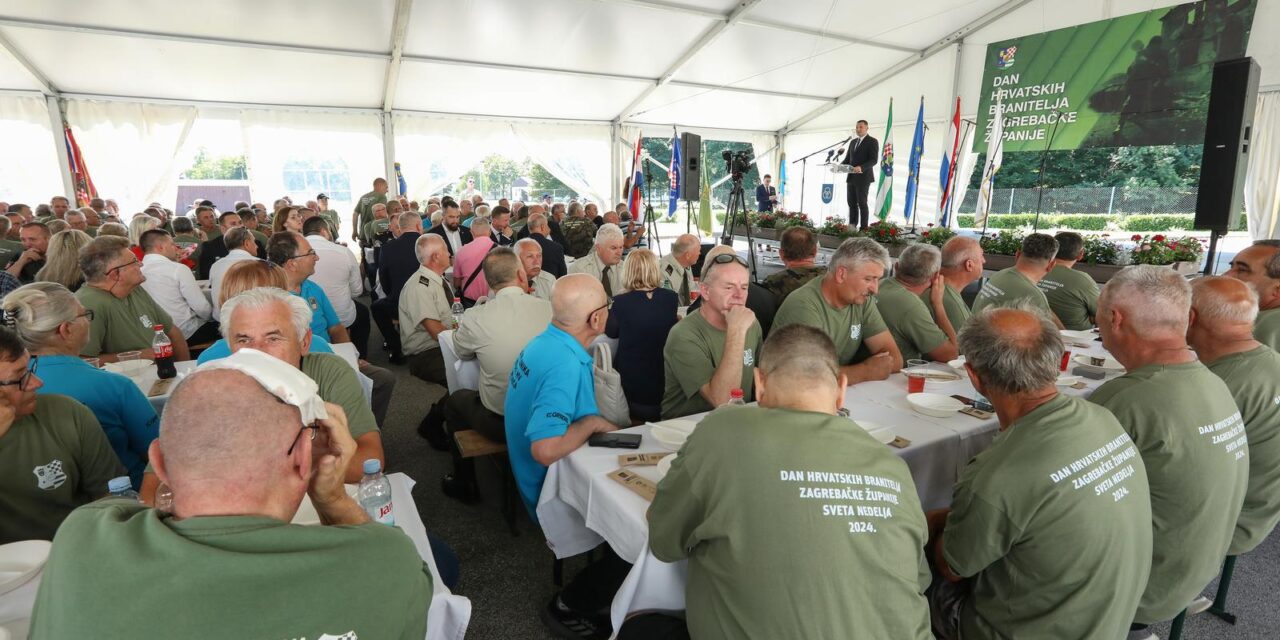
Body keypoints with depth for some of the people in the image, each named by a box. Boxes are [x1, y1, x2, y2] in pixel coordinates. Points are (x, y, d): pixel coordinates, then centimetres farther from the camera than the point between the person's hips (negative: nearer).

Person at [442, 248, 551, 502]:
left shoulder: (474, 318, -15)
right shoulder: (550, 309, -11)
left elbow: (462, 353, 7)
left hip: (499, 423, -3)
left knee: (455, 400, 26)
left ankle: (464, 485, 38)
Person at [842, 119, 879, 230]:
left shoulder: (872, 141, -3)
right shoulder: (853, 142, 19)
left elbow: (874, 160, -12)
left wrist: (861, 168, -28)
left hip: (863, 177, -6)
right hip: (851, 177, 7)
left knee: (862, 203, -5)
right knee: (851, 202, 7)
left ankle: (863, 228, -2)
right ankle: (852, 227, 12)